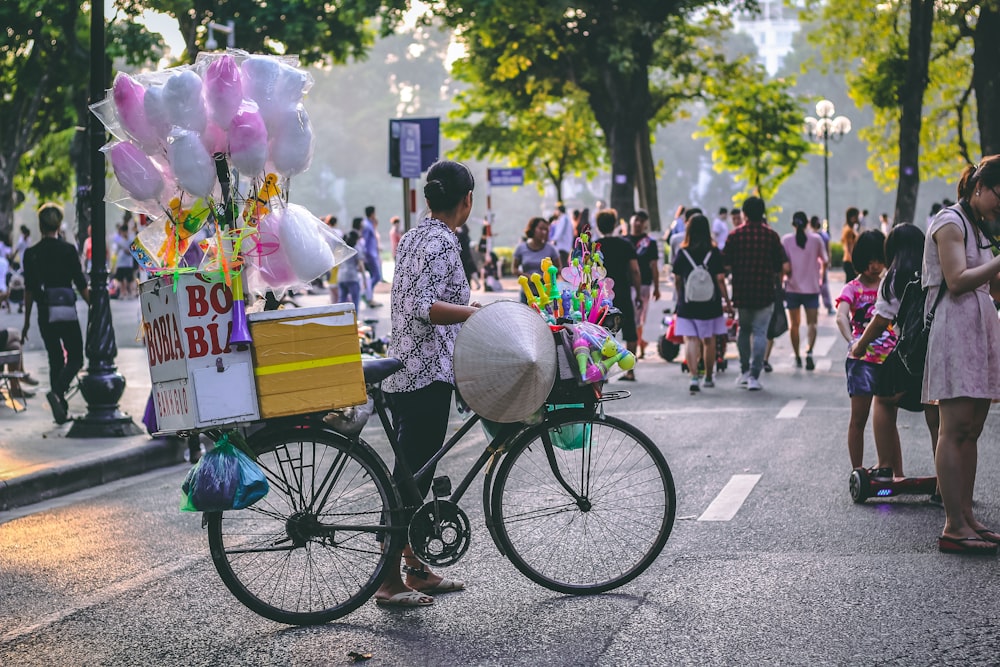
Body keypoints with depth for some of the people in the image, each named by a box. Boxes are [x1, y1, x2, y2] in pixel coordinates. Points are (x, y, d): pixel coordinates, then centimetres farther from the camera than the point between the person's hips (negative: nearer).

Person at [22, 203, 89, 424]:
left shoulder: (31, 254, 0)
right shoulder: (68, 250, -8)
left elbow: (29, 289, 2)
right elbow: (81, 285, -7)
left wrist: (27, 321, 8)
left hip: (45, 314, 3)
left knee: (55, 360, 13)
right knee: (75, 358, 6)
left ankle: (61, 410, 14)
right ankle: (58, 391, -21)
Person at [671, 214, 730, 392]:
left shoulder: (682, 253, -2)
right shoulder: (714, 253, -4)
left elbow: (677, 280, 5)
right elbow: (720, 280, -5)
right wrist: (727, 301, 4)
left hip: (687, 304, -1)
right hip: (710, 304, 1)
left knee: (690, 341, -3)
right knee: (709, 341, 14)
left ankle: (694, 376, -19)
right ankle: (708, 377, 26)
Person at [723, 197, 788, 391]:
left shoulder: (735, 235, -2)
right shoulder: (771, 235, -1)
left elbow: (726, 265, -4)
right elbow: (784, 267, -2)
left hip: (741, 293, 1)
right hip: (765, 293, -1)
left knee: (744, 330, 20)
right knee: (760, 333, 2)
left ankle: (744, 371, 20)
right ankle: (754, 376, -6)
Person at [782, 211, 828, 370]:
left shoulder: (786, 240, -3)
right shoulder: (816, 239, -2)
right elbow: (825, 261, 4)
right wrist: (821, 273, 24)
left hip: (792, 287, 0)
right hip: (811, 287, 0)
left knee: (794, 324, 12)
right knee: (811, 323, 0)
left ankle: (797, 357, 17)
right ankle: (809, 351, -23)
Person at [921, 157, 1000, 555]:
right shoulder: (950, 222, -7)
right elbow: (957, 281, -18)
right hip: (955, 327, -9)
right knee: (956, 429, -12)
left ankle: (966, 518, 9)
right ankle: (954, 526, -14)